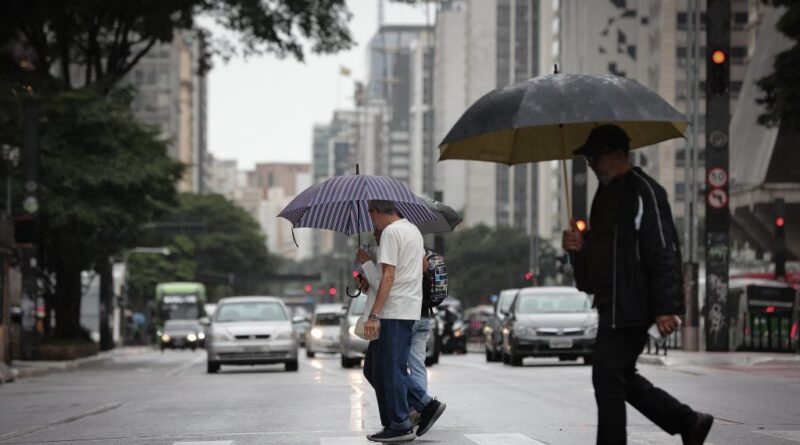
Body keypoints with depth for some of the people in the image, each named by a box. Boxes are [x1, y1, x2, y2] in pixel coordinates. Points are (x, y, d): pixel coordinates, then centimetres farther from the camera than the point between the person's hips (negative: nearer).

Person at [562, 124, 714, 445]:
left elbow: (664, 252, -19)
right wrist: (579, 246, 4)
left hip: (630, 307, -10)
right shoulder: (606, 193, 17)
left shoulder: (643, 192, -13)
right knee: (620, 377, 14)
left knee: (608, 378, -8)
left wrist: (665, 307, -24)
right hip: (613, 306, 10)